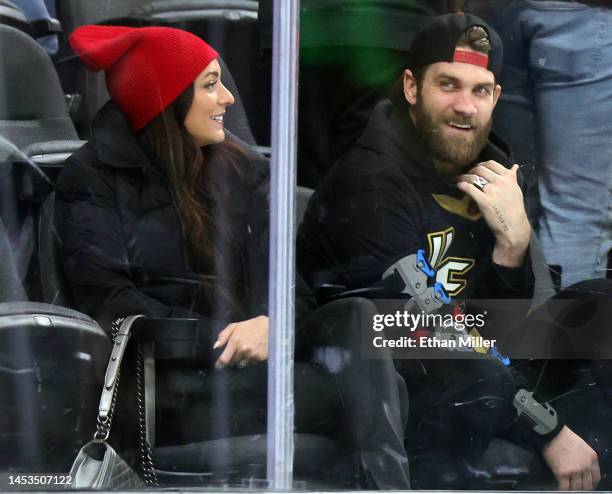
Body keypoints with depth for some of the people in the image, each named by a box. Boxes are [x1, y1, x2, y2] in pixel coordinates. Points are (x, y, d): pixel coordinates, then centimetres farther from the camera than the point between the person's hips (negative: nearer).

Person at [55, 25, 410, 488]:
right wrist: (218, 339, -20)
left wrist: (267, 321, -22)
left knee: (355, 315, -26)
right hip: (167, 380, -5)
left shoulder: (240, 167, 12)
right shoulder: (93, 178, -2)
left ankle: (387, 483, -33)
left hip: (242, 348, 5)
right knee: (337, 394, -27)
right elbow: (109, 300, -10)